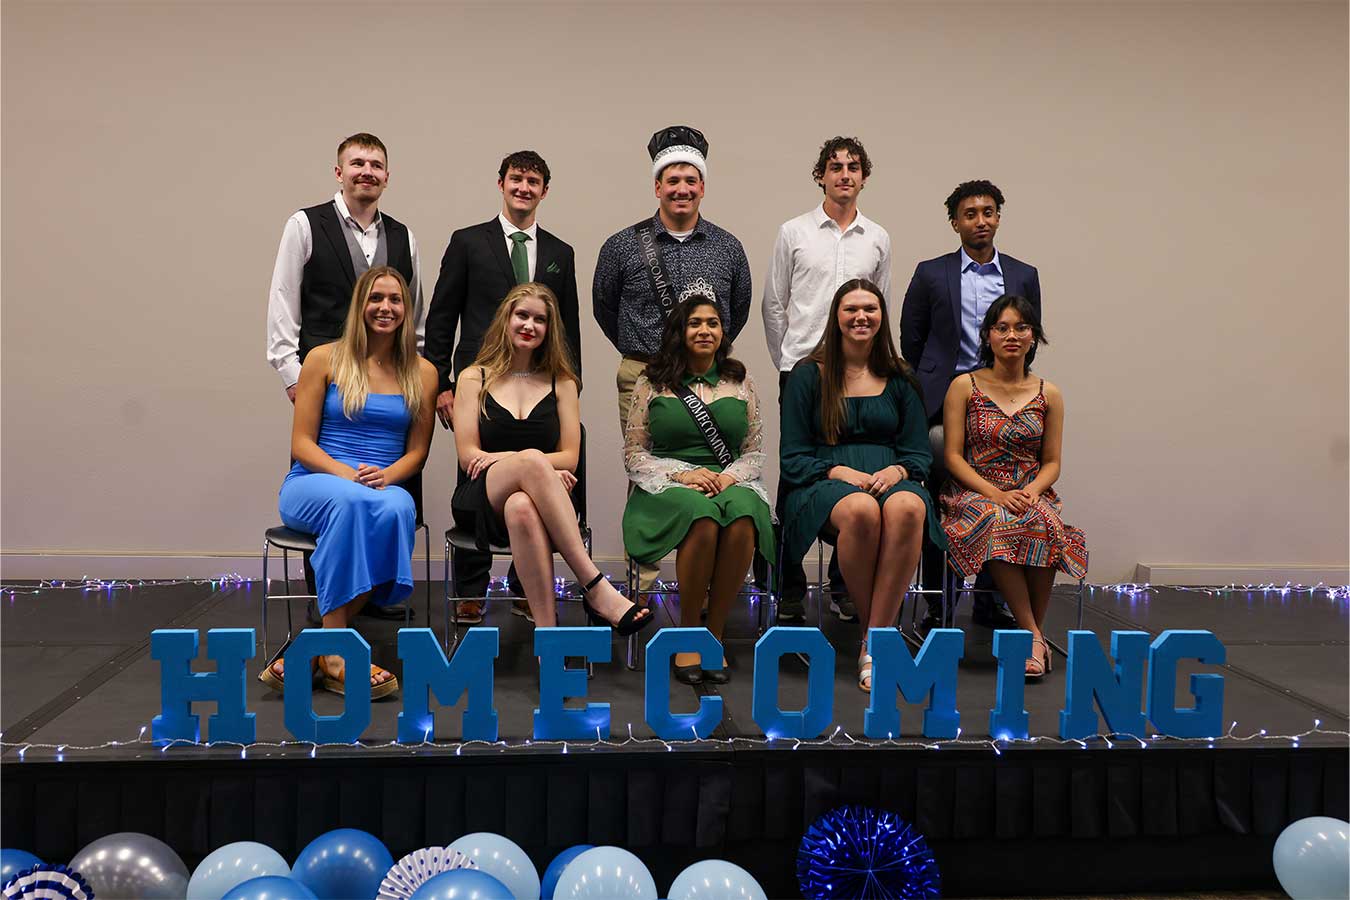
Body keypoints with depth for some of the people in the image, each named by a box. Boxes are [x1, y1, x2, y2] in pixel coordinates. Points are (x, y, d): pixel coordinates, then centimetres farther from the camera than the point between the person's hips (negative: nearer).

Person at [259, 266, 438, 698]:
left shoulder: (422, 373, 11)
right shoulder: (324, 359, 5)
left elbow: (417, 451, 10)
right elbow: (302, 443, 0)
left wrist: (386, 476, -12)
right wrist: (346, 473, -19)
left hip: (386, 487, 2)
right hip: (313, 483, -2)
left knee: (397, 508, -38)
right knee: (351, 500, -40)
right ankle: (335, 654, -36)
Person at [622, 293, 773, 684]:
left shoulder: (740, 383, 16)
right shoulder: (652, 384, 10)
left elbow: (755, 451, 15)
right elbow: (634, 453, 6)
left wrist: (729, 476, -7)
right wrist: (681, 473, -10)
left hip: (731, 482, 2)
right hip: (666, 487, -2)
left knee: (742, 516, -37)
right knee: (703, 516, -39)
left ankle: (715, 633, -21)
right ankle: (688, 633, -20)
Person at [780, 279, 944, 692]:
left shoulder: (899, 379, 18)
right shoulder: (809, 375, 10)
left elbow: (919, 454, 14)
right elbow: (793, 457, 4)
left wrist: (895, 472, -9)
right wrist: (840, 473, -13)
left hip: (891, 480, 2)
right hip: (823, 485, -2)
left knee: (908, 508, -36)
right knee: (861, 510, -39)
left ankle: (873, 642, -30)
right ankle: (880, 630, -20)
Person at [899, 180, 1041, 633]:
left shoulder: (1023, 277, 10)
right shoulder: (931, 274, 5)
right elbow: (911, 341, 8)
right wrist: (925, 396, 9)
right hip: (944, 404, -2)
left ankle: (989, 601, 15)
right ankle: (937, 605, 7)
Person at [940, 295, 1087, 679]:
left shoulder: (1048, 395, 12)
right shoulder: (964, 387, 4)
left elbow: (1051, 462, 11)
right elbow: (953, 456, -1)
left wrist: (1032, 492, -12)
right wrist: (996, 494, -15)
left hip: (1031, 494, 2)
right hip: (974, 493, -2)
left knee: (1043, 528, -35)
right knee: (997, 525, -37)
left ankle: (1033, 628, -20)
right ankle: (1033, 634, -30)